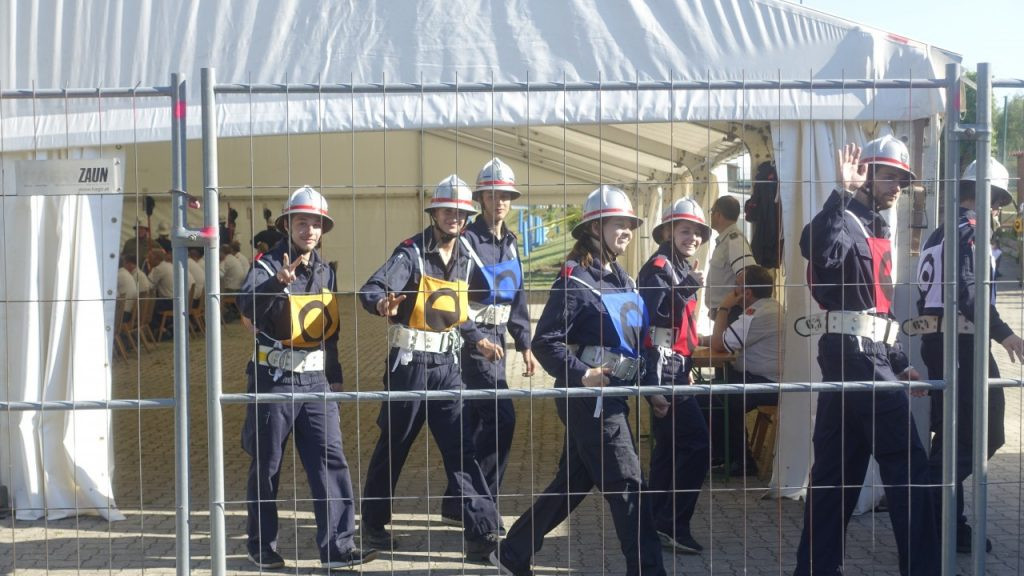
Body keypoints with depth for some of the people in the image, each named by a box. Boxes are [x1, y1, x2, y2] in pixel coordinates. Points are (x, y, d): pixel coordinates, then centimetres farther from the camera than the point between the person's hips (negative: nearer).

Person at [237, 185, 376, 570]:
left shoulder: (325, 271, 13)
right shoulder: (268, 264, -6)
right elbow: (248, 305, -27)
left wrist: (335, 377, 19)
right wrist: (279, 282, -44)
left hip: (316, 382, 5)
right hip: (275, 380, -4)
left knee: (331, 461, -4)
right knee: (266, 465, 6)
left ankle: (338, 546, -4)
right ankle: (262, 545, 19)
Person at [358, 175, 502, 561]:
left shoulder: (465, 262, 10)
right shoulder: (411, 253, -10)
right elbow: (371, 290, -24)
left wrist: (478, 341, 3)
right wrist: (382, 303, -47)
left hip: (447, 366, 5)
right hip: (409, 364, -5)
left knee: (461, 448, -1)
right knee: (393, 446, 7)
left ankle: (482, 533, -3)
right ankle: (374, 523, 25)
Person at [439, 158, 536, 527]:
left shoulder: (509, 243, 15)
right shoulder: (467, 240, -10)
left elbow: (517, 297, 20)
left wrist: (524, 345, 18)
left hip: (496, 337, 8)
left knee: (473, 421, 11)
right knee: (501, 417, -12)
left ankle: (457, 506, 19)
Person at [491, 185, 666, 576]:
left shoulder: (624, 281, 14)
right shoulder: (575, 279, -13)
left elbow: (636, 340, 21)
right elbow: (545, 341, -17)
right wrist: (581, 375, -25)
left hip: (613, 397, 9)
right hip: (588, 398, -9)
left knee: (574, 481, 15)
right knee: (627, 486, -6)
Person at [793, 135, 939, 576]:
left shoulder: (876, 230, 22)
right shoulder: (847, 222, -9)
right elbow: (817, 251, -35)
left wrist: (899, 363, 20)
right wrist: (843, 192, -35)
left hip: (866, 356, 10)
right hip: (854, 355, -10)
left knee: (840, 467, 10)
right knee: (908, 465, -6)